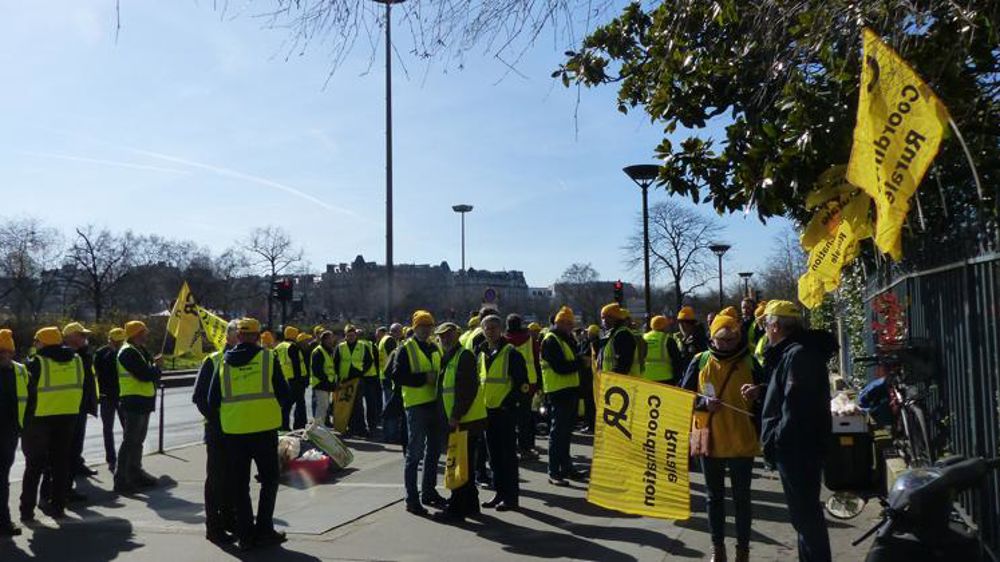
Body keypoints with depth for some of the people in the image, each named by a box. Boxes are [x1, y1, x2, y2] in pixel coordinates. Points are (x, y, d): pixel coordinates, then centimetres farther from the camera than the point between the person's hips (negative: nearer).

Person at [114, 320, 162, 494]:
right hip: (134, 402, -10)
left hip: (143, 402, 10)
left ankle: (135, 473, 28)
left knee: (138, 440, 18)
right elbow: (144, 375, -24)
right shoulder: (128, 352, -15)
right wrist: (156, 366, -6)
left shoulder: (140, 350, 16)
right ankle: (121, 479, -3)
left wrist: (154, 365, -7)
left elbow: (150, 373, 14)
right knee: (130, 441, -7)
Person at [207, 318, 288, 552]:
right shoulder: (268, 357, -2)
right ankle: (264, 530, 11)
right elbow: (283, 393, 1)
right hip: (264, 427, -2)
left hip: (233, 429, 2)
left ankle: (245, 534, 16)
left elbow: (212, 400, 8)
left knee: (239, 483, 12)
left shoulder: (224, 362, 4)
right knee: (269, 479, 12)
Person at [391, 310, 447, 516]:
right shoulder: (406, 349, -5)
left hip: (436, 404, 7)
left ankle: (428, 492, 29)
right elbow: (397, 376, -15)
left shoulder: (436, 348, 15)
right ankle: (412, 499, 3)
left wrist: (438, 378, 4)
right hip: (417, 406, -7)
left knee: (434, 451, 15)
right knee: (415, 453, -4)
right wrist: (424, 378, -19)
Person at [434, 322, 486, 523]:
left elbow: (467, 390, -21)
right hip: (459, 420, 10)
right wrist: (453, 417, 14)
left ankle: (456, 509, 2)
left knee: (461, 465, -4)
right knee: (465, 464, 16)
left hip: (467, 421, -10)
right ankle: (470, 505, 26)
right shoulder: (449, 358, 16)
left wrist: (456, 416, -20)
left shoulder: (464, 356, -13)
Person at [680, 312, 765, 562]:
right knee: (715, 496, 14)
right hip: (709, 441, 1)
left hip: (741, 443, -1)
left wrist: (757, 393, -23)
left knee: (742, 498, 9)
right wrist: (704, 403, -19)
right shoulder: (700, 361, -2)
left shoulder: (750, 362, -3)